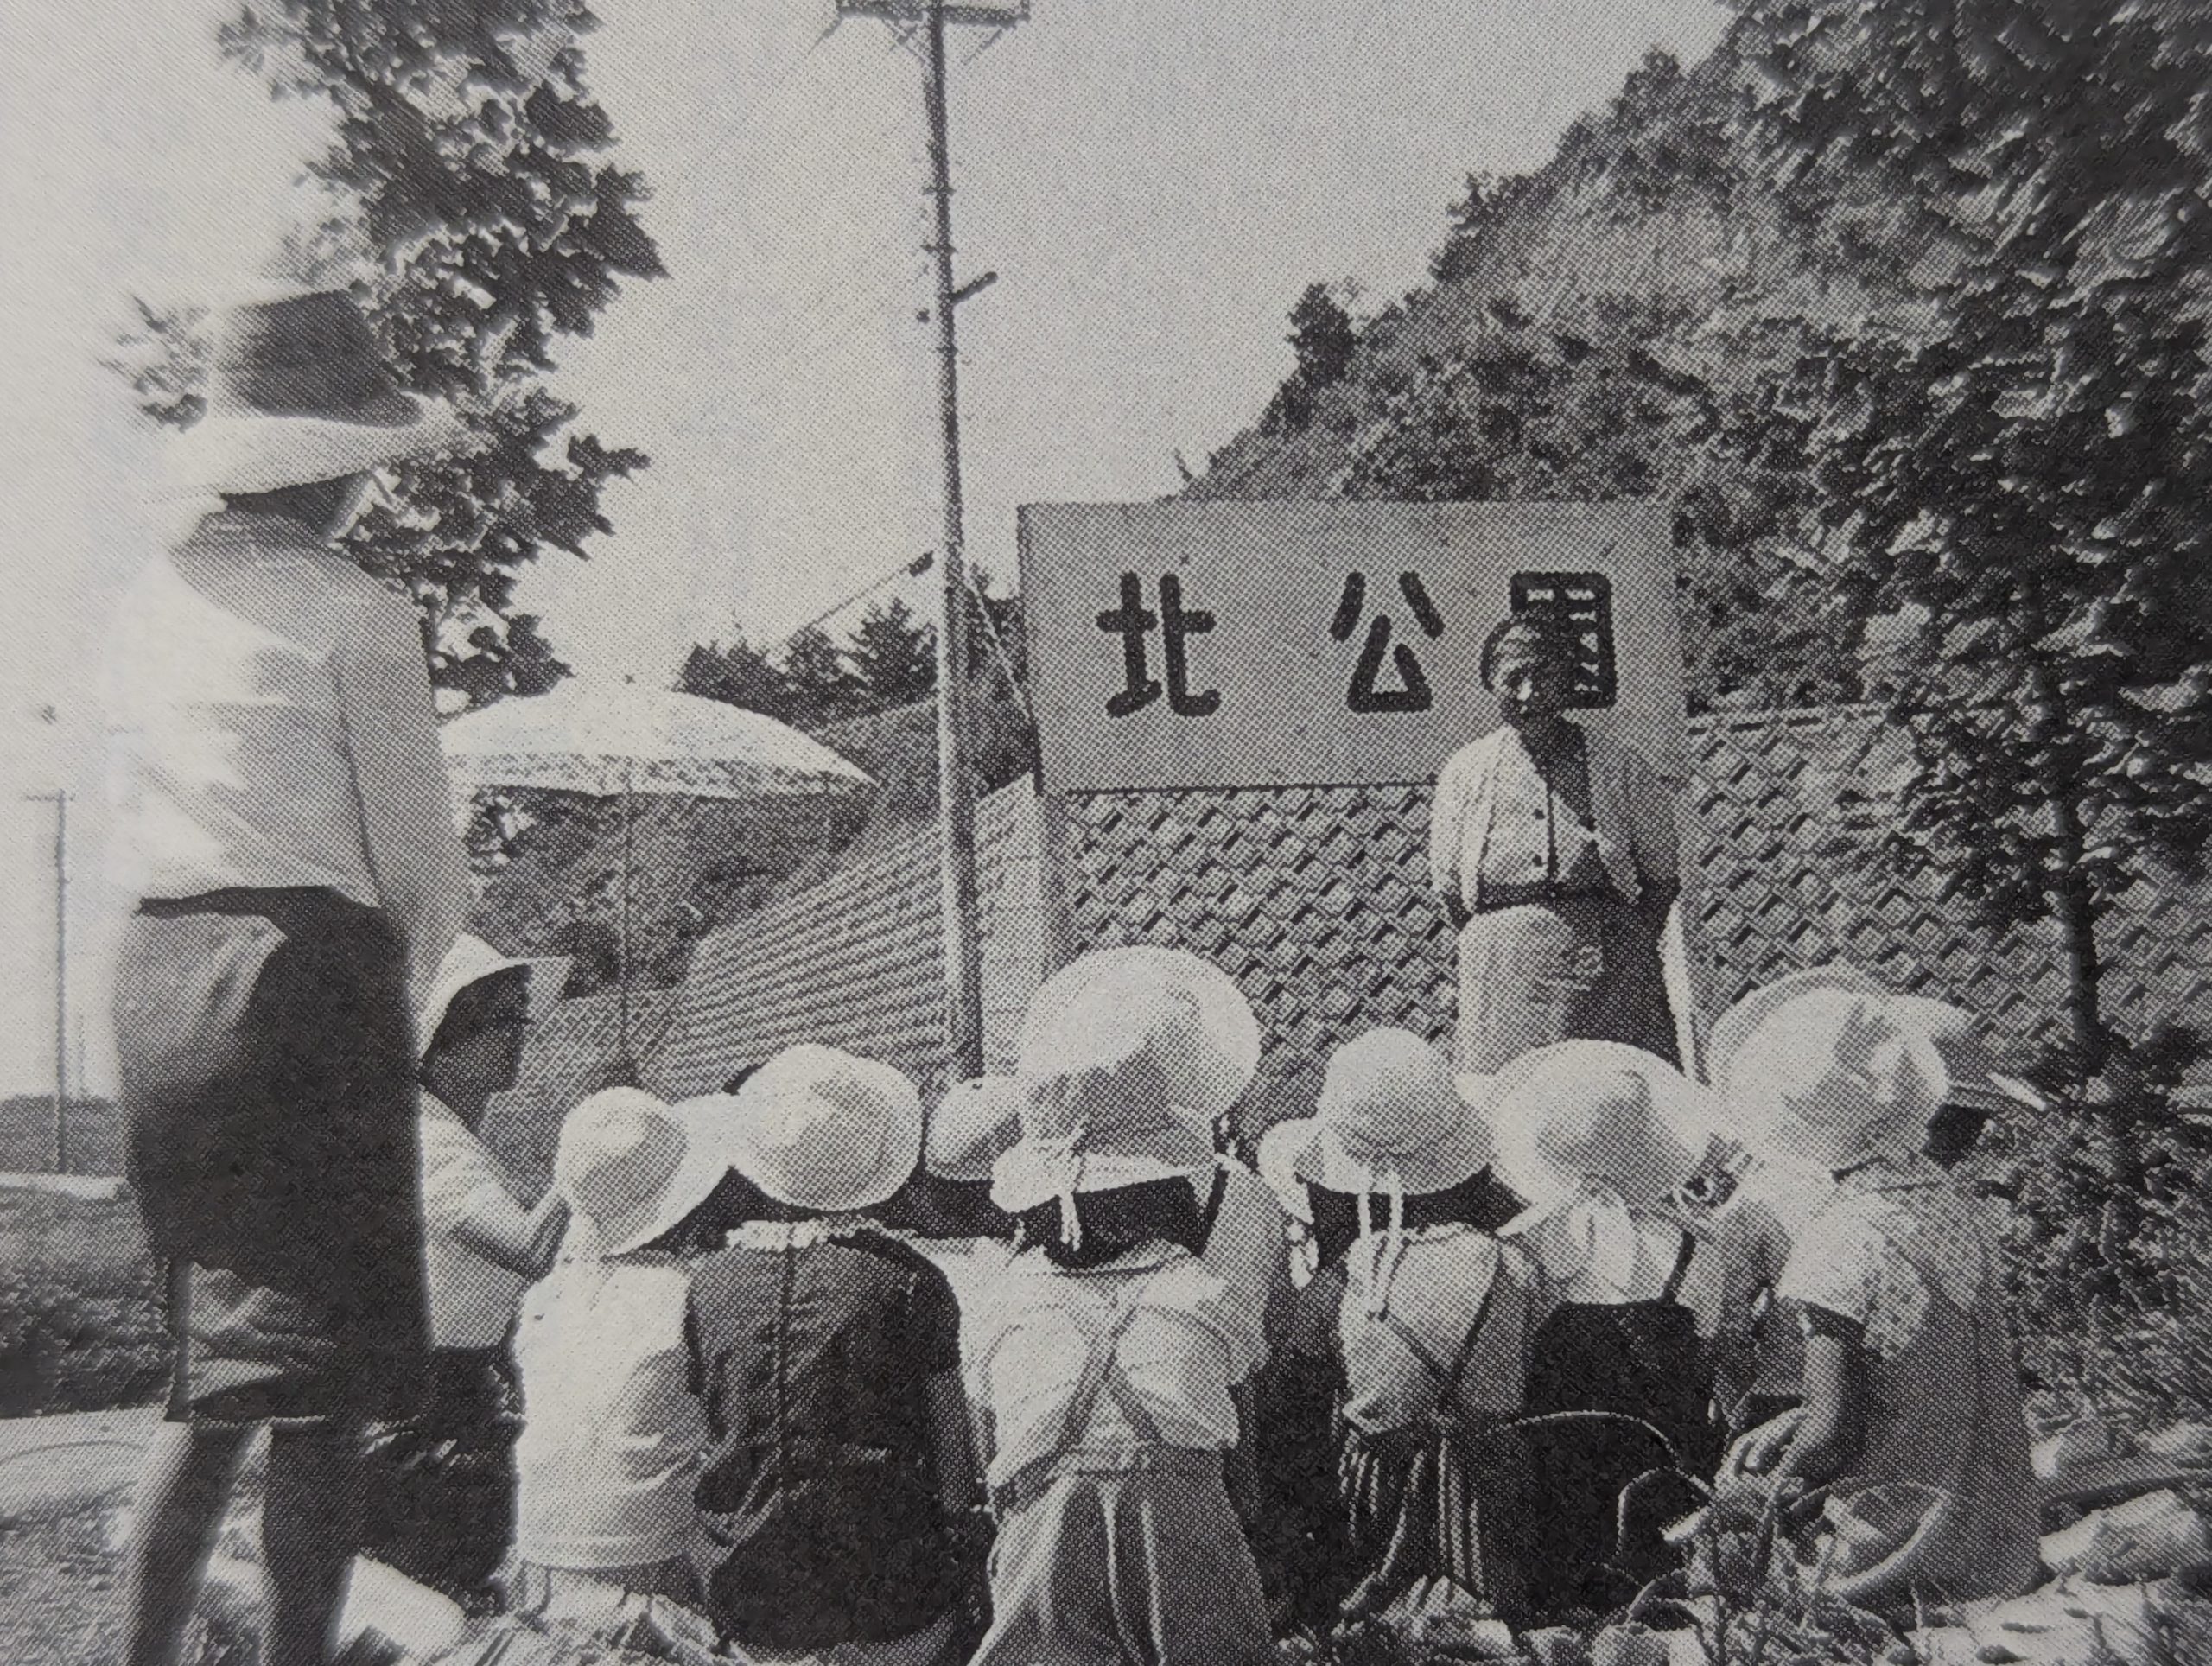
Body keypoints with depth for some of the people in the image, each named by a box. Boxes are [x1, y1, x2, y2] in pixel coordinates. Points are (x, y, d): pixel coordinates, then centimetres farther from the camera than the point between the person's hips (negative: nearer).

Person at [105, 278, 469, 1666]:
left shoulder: (151, 603, 12)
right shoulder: (353, 611, -8)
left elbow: (139, 813, 15)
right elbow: (421, 854, -7)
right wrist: (407, 992, 11)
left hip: (155, 973, 7)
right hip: (305, 974, -7)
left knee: (217, 1361, 19)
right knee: (322, 1377, 1)